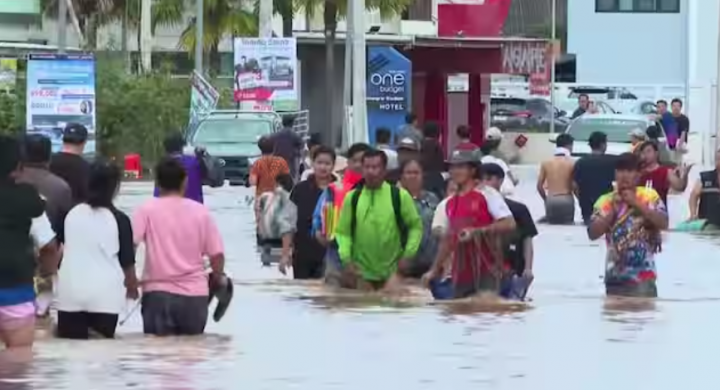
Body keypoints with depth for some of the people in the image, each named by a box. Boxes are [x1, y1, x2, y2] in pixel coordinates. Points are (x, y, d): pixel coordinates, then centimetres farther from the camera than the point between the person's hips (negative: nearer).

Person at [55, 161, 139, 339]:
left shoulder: (72, 213, 4)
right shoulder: (119, 219, -6)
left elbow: (59, 248, 18)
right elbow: (127, 262, -1)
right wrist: (132, 287, 18)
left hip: (70, 294, 3)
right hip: (105, 296, -3)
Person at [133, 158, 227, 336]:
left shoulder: (147, 210, -2)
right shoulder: (200, 211, 3)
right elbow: (217, 254, 2)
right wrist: (218, 278, 22)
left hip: (158, 293, -2)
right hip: (195, 295, 2)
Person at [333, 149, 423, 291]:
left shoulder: (399, 196, -1)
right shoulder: (352, 197, 5)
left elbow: (416, 226, 6)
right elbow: (343, 232, 5)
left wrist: (408, 254, -3)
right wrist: (346, 259, -6)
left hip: (392, 271, -2)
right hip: (361, 272, 2)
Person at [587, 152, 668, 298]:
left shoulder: (649, 196, 1)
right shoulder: (606, 201, 4)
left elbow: (663, 223, -12)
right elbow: (592, 233, -4)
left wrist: (637, 204, -14)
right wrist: (613, 211, -13)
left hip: (643, 278, -2)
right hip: (615, 278, 2)